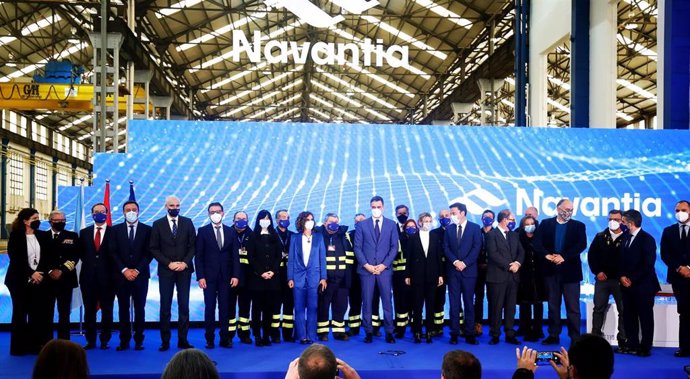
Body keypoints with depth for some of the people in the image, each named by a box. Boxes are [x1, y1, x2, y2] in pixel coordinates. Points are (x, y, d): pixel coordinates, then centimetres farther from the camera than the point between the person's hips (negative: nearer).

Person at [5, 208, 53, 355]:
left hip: (40, 280, 3)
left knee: (38, 314, 0)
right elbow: (15, 259, -9)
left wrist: (41, 274, -8)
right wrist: (31, 274, -16)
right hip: (20, 281, -3)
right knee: (20, 313, 2)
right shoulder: (15, 236, -2)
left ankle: (36, 345, 6)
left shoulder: (43, 236, 9)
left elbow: (48, 258, 7)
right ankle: (19, 347, 9)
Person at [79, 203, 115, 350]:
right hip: (88, 276, 3)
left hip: (107, 277, -2)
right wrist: (88, 263, 2)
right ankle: (90, 340, 15)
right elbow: (81, 253, 13)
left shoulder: (114, 232, 1)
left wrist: (113, 271, -5)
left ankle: (105, 340, 11)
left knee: (107, 310, 3)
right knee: (89, 310, 7)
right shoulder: (84, 232, 10)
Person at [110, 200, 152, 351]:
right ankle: (124, 340, 8)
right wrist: (124, 270, -9)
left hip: (140, 275, -1)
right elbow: (113, 252, 2)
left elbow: (149, 253, -1)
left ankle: (139, 340, 8)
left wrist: (137, 270, -10)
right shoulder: (116, 229, 8)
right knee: (123, 309, 3)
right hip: (121, 275, 1)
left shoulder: (147, 229, 4)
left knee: (139, 308, 2)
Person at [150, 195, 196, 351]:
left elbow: (193, 245, 4)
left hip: (184, 269, 1)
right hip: (165, 270, -1)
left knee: (184, 305, 2)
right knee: (165, 306, 1)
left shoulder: (187, 222, 6)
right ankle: (165, 341, 7)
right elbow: (154, 248, 0)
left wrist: (185, 263, -9)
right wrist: (169, 263, -10)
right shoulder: (158, 224, 3)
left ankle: (183, 339, 9)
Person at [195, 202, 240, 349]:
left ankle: (225, 338, 9)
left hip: (226, 276, 2)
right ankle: (209, 339, 8)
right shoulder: (203, 231, 2)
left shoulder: (230, 231, 8)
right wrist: (200, 276, -9)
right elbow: (198, 256, -1)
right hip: (209, 276, -2)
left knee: (225, 308, 4)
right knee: (209, 308, 1)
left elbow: (235, 255, 7)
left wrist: (235, 275, -2)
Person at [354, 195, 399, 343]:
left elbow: (394, 247, 3)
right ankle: (369, 332, 9)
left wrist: (384, 265, -7)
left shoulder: (391, 224, 8)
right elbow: (357, 247, 3)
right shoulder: (362, 225, 7)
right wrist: (366, 265, -8)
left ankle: (389, 332, 8)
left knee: (387, 301, 1)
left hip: (384, 269, 0)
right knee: (367, 302, 2)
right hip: (366, 269, 0)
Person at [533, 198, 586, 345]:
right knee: (553, 305, 9)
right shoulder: (545, 224, 8)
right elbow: (537, 243, -1)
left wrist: (563, 256, -17)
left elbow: (581, 244, -8)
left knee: (573, 307, -1)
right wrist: (547, 255, -17)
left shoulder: (578, 226, 6)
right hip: (551, 270, 2)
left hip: (570, 271, -1)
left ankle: (575, 337, 5)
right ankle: (553, 335, 18)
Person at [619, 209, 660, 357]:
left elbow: (648, 264, -15)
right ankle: (632, 345, 19)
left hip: (643, 285, -7)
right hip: (628, 285, 7)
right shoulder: (626, 238, 11)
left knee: (645, 317, 2)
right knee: (629, 316, 9)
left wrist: (632, 279, -14)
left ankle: (645, 347, 11)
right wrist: (622, 276, -2)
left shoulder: (647, 239, -10)